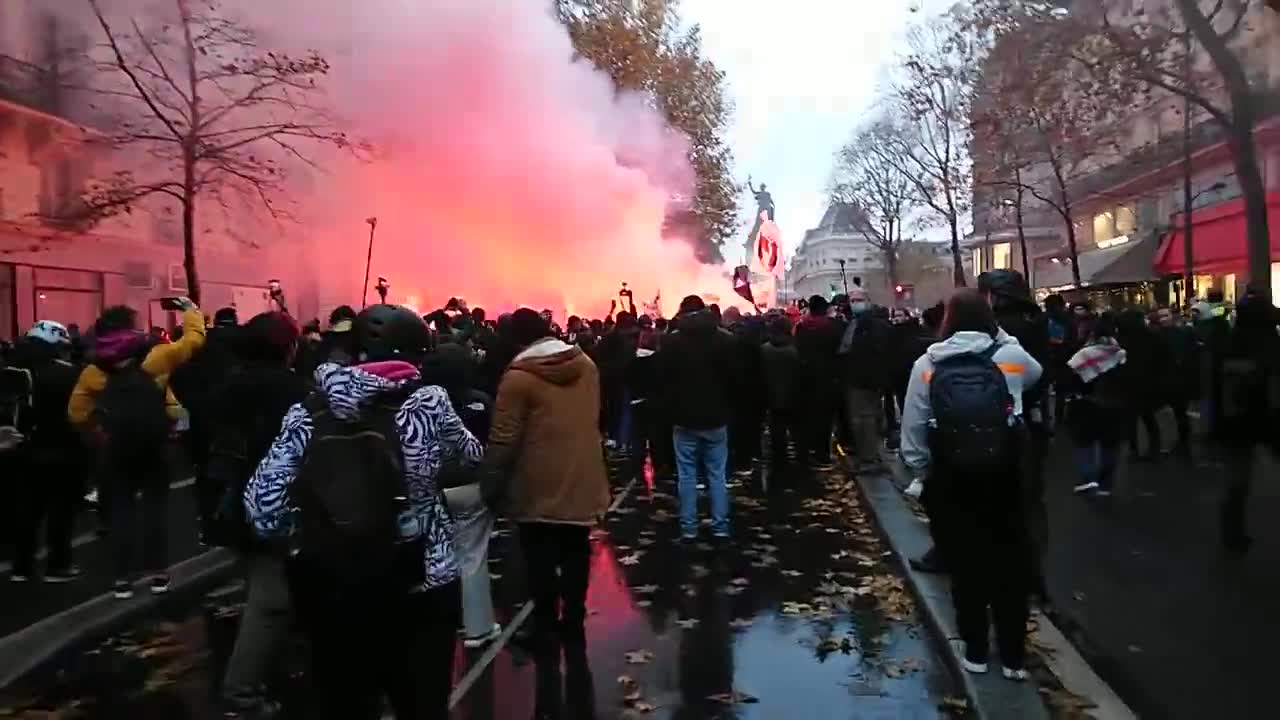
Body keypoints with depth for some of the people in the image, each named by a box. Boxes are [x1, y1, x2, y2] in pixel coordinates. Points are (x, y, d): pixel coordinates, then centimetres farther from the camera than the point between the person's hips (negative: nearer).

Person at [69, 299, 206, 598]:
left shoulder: (94, 370, 1)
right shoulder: (155, 356, -5)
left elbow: (77, 413, 1)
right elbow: (194, 339, 3)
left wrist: (99, 434, 16)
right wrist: (190, 309, 18)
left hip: (117, 450, 1)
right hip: (153, 447, -1)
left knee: (121, 511, 9)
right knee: (156, 508, 9)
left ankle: (123, 579, 12)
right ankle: (158, 574, 12)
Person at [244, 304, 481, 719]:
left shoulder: (308, 413, -4)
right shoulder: (427, 404, -10)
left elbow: (262, 509, -7)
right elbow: (472, 454, 7)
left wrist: (310, 537, 8)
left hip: (329, 593, 3)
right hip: (420, 588, -2)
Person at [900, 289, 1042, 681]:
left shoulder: (926, 365, -7)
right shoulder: (1011, 357, -5)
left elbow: (912, 435, -7)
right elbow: (1036, 373, 21)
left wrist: (925, 474, 5)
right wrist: (1001, 334, 18)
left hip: (950, 483, 0)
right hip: (1003, 480, 1)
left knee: (964, 566, 12)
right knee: (1009, 566, 13)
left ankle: (975, 652, 24)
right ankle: (1014, 656, 23)